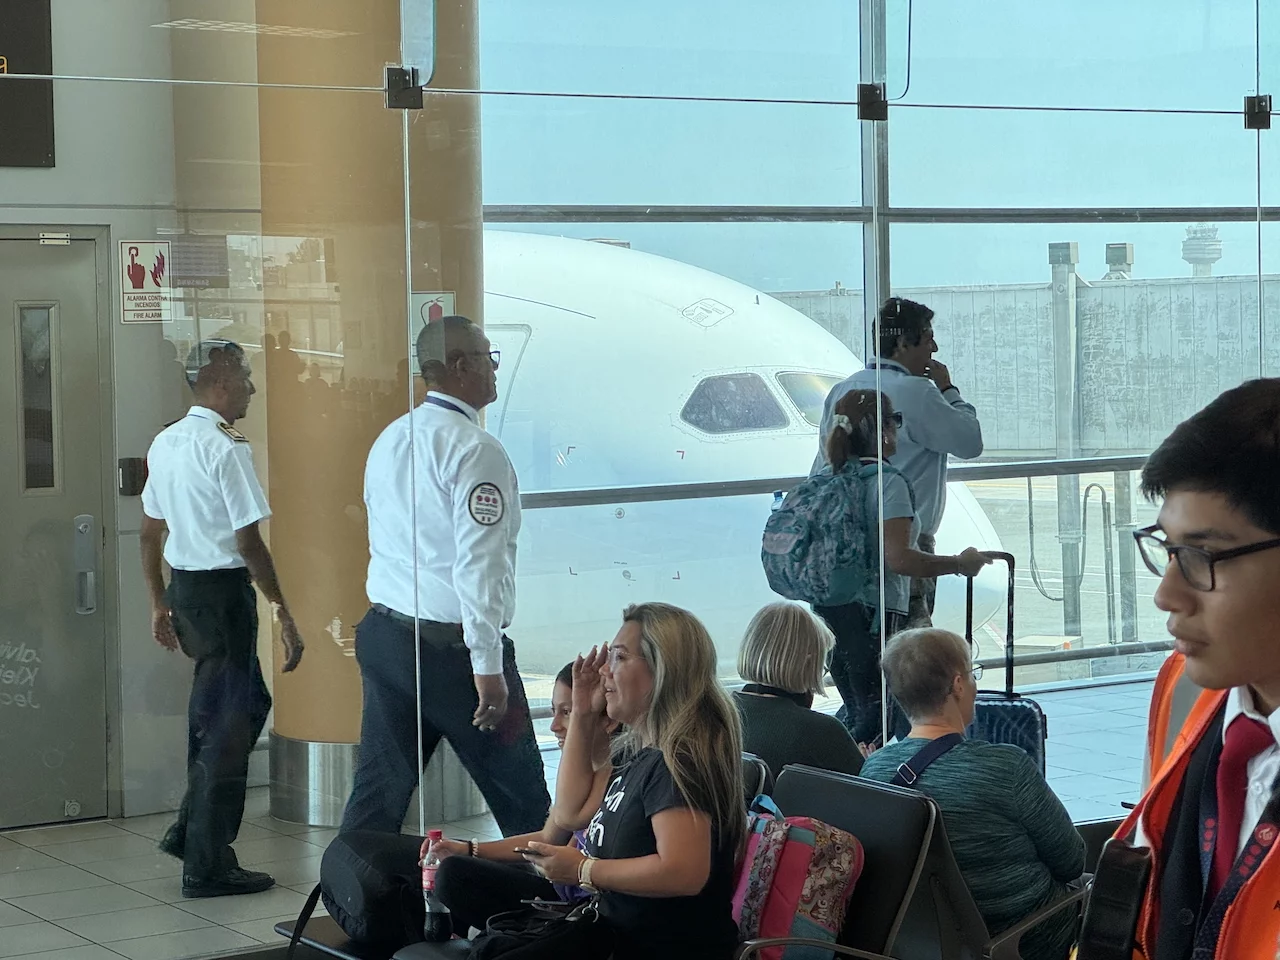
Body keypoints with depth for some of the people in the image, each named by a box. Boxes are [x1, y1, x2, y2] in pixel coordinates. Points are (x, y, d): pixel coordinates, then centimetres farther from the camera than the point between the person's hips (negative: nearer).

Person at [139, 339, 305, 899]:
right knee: (225, 726, 0)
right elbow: (249, 543, -19)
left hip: (183, 586, 9)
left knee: (249, 702, 21)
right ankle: (207, 867, 6)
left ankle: (190, 831, 24)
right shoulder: (226, 449, -17)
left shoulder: (165, 444, 9)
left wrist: (159, 602, 24)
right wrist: (282, 612, -14)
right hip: (224, 590, -9)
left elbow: (150, 531, 15)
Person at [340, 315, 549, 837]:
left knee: (378, 791, 9)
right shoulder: (474, 449, -15)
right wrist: (487, 666, -20)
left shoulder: (389, 441, 11)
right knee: (521, 798, 6)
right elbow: (479, 563, -21)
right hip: (452, 644, -8)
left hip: (384, 633, 8)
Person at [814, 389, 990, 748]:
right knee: (878, 721, 0)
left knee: (855, 714, 17)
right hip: (876, 614, -8)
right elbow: (899, 559, -23)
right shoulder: (888, 482, -14)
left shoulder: (827, 476, 9)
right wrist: (960, 563, -12)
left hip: (827, 608, 8)